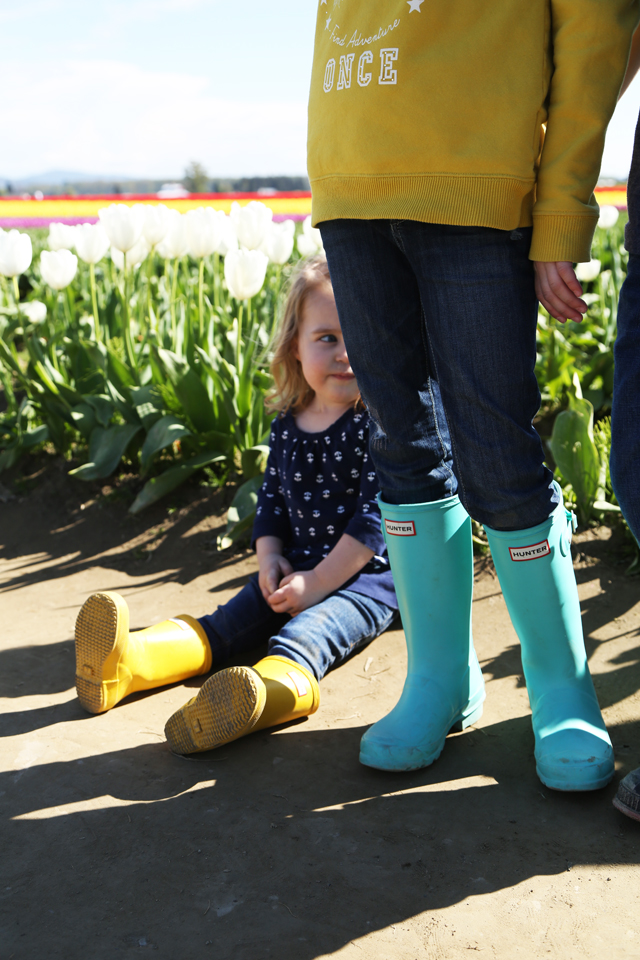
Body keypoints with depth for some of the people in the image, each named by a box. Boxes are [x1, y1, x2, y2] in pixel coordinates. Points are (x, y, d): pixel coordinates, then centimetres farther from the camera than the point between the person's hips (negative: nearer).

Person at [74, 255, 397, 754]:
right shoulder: (286, 427, 6)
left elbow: (375, 515, -18)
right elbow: (271, 501, 17)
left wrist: (318, 582, -19)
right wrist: (270, 559, -1)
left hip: (365, 576, -6)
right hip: (298, 569, 6)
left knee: (304, 633, -34)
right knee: (230, 620, -12)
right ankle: (127, 660, -26)